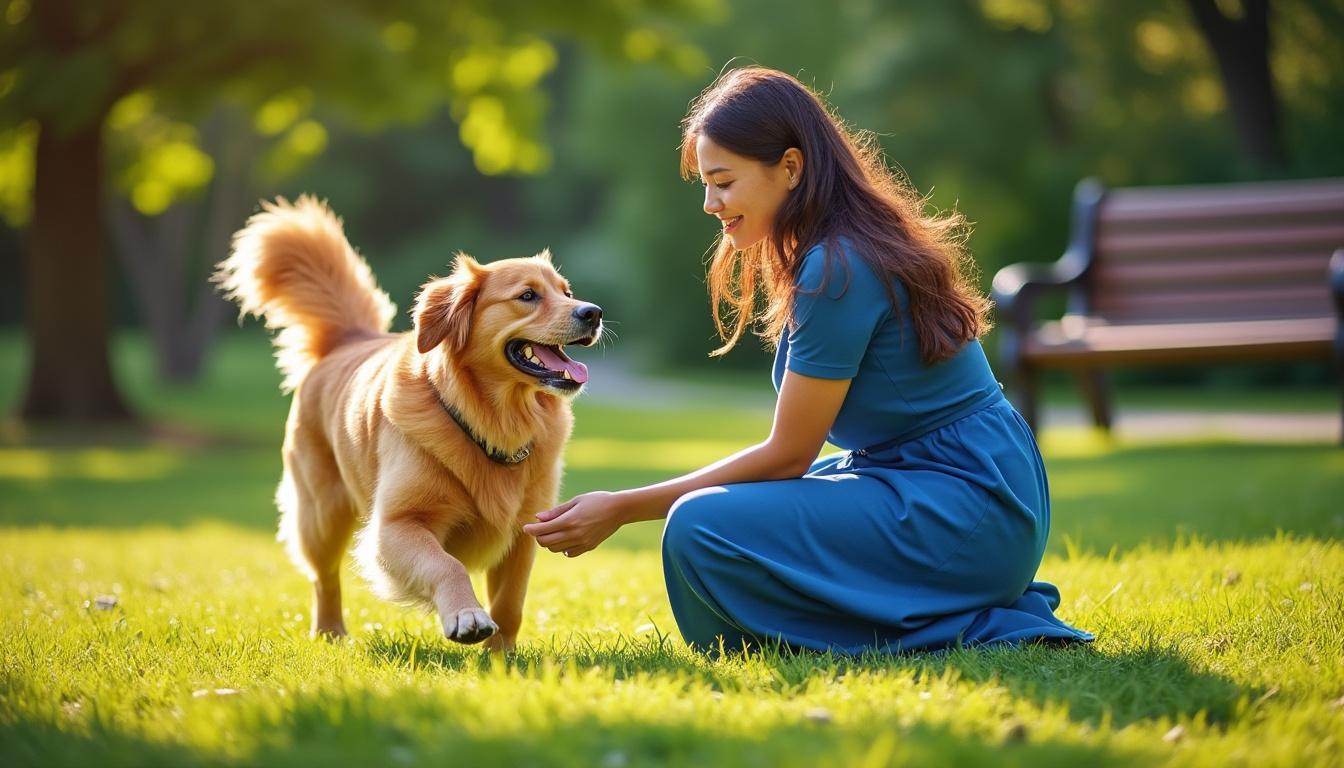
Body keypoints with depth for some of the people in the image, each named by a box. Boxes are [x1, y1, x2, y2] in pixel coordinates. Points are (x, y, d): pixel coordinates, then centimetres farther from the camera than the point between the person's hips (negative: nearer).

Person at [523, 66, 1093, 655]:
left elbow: (788, 455, -13)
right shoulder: (852, 246, 12)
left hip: (968, 513, -10)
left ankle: (950, 628, -11)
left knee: (701, 528, -20)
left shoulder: (835, 269, -18)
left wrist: (621, 509, -9)